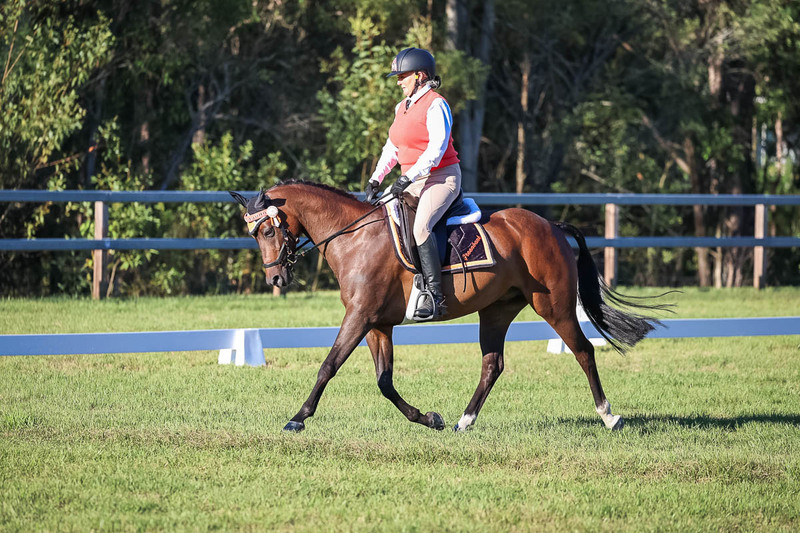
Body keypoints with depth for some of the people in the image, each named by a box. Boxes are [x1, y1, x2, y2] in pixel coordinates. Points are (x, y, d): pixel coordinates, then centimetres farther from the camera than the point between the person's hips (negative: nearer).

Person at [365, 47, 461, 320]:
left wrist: (408, 177, -26)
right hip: (412, 182, 9)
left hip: (442, 177, -9)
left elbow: (436, 149, -20)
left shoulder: (436, 105, -12)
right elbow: (392, 148, 19)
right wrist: (375, 180, 7)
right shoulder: (402, 107, 15)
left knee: (420, 227, -30)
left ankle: (435, 297, -31)